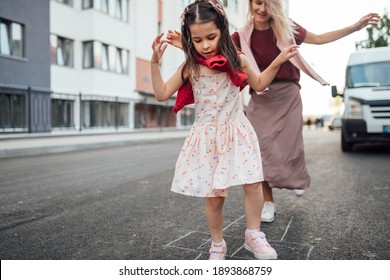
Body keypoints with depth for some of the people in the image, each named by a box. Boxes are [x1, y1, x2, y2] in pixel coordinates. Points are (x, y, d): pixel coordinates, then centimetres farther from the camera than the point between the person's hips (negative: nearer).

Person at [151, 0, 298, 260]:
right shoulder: (190, 67, -2)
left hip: (237, 133, 1)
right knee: (214, 196, 3)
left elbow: (259, 83, 17)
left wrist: (277, 62, 5)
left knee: (253, 185, -6)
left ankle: (253, 235, 19)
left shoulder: (236, 60, 1)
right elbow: (162, 94, 1)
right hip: (207, 138, -1)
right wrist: (155, 63, -7)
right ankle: (217, 244, 25)